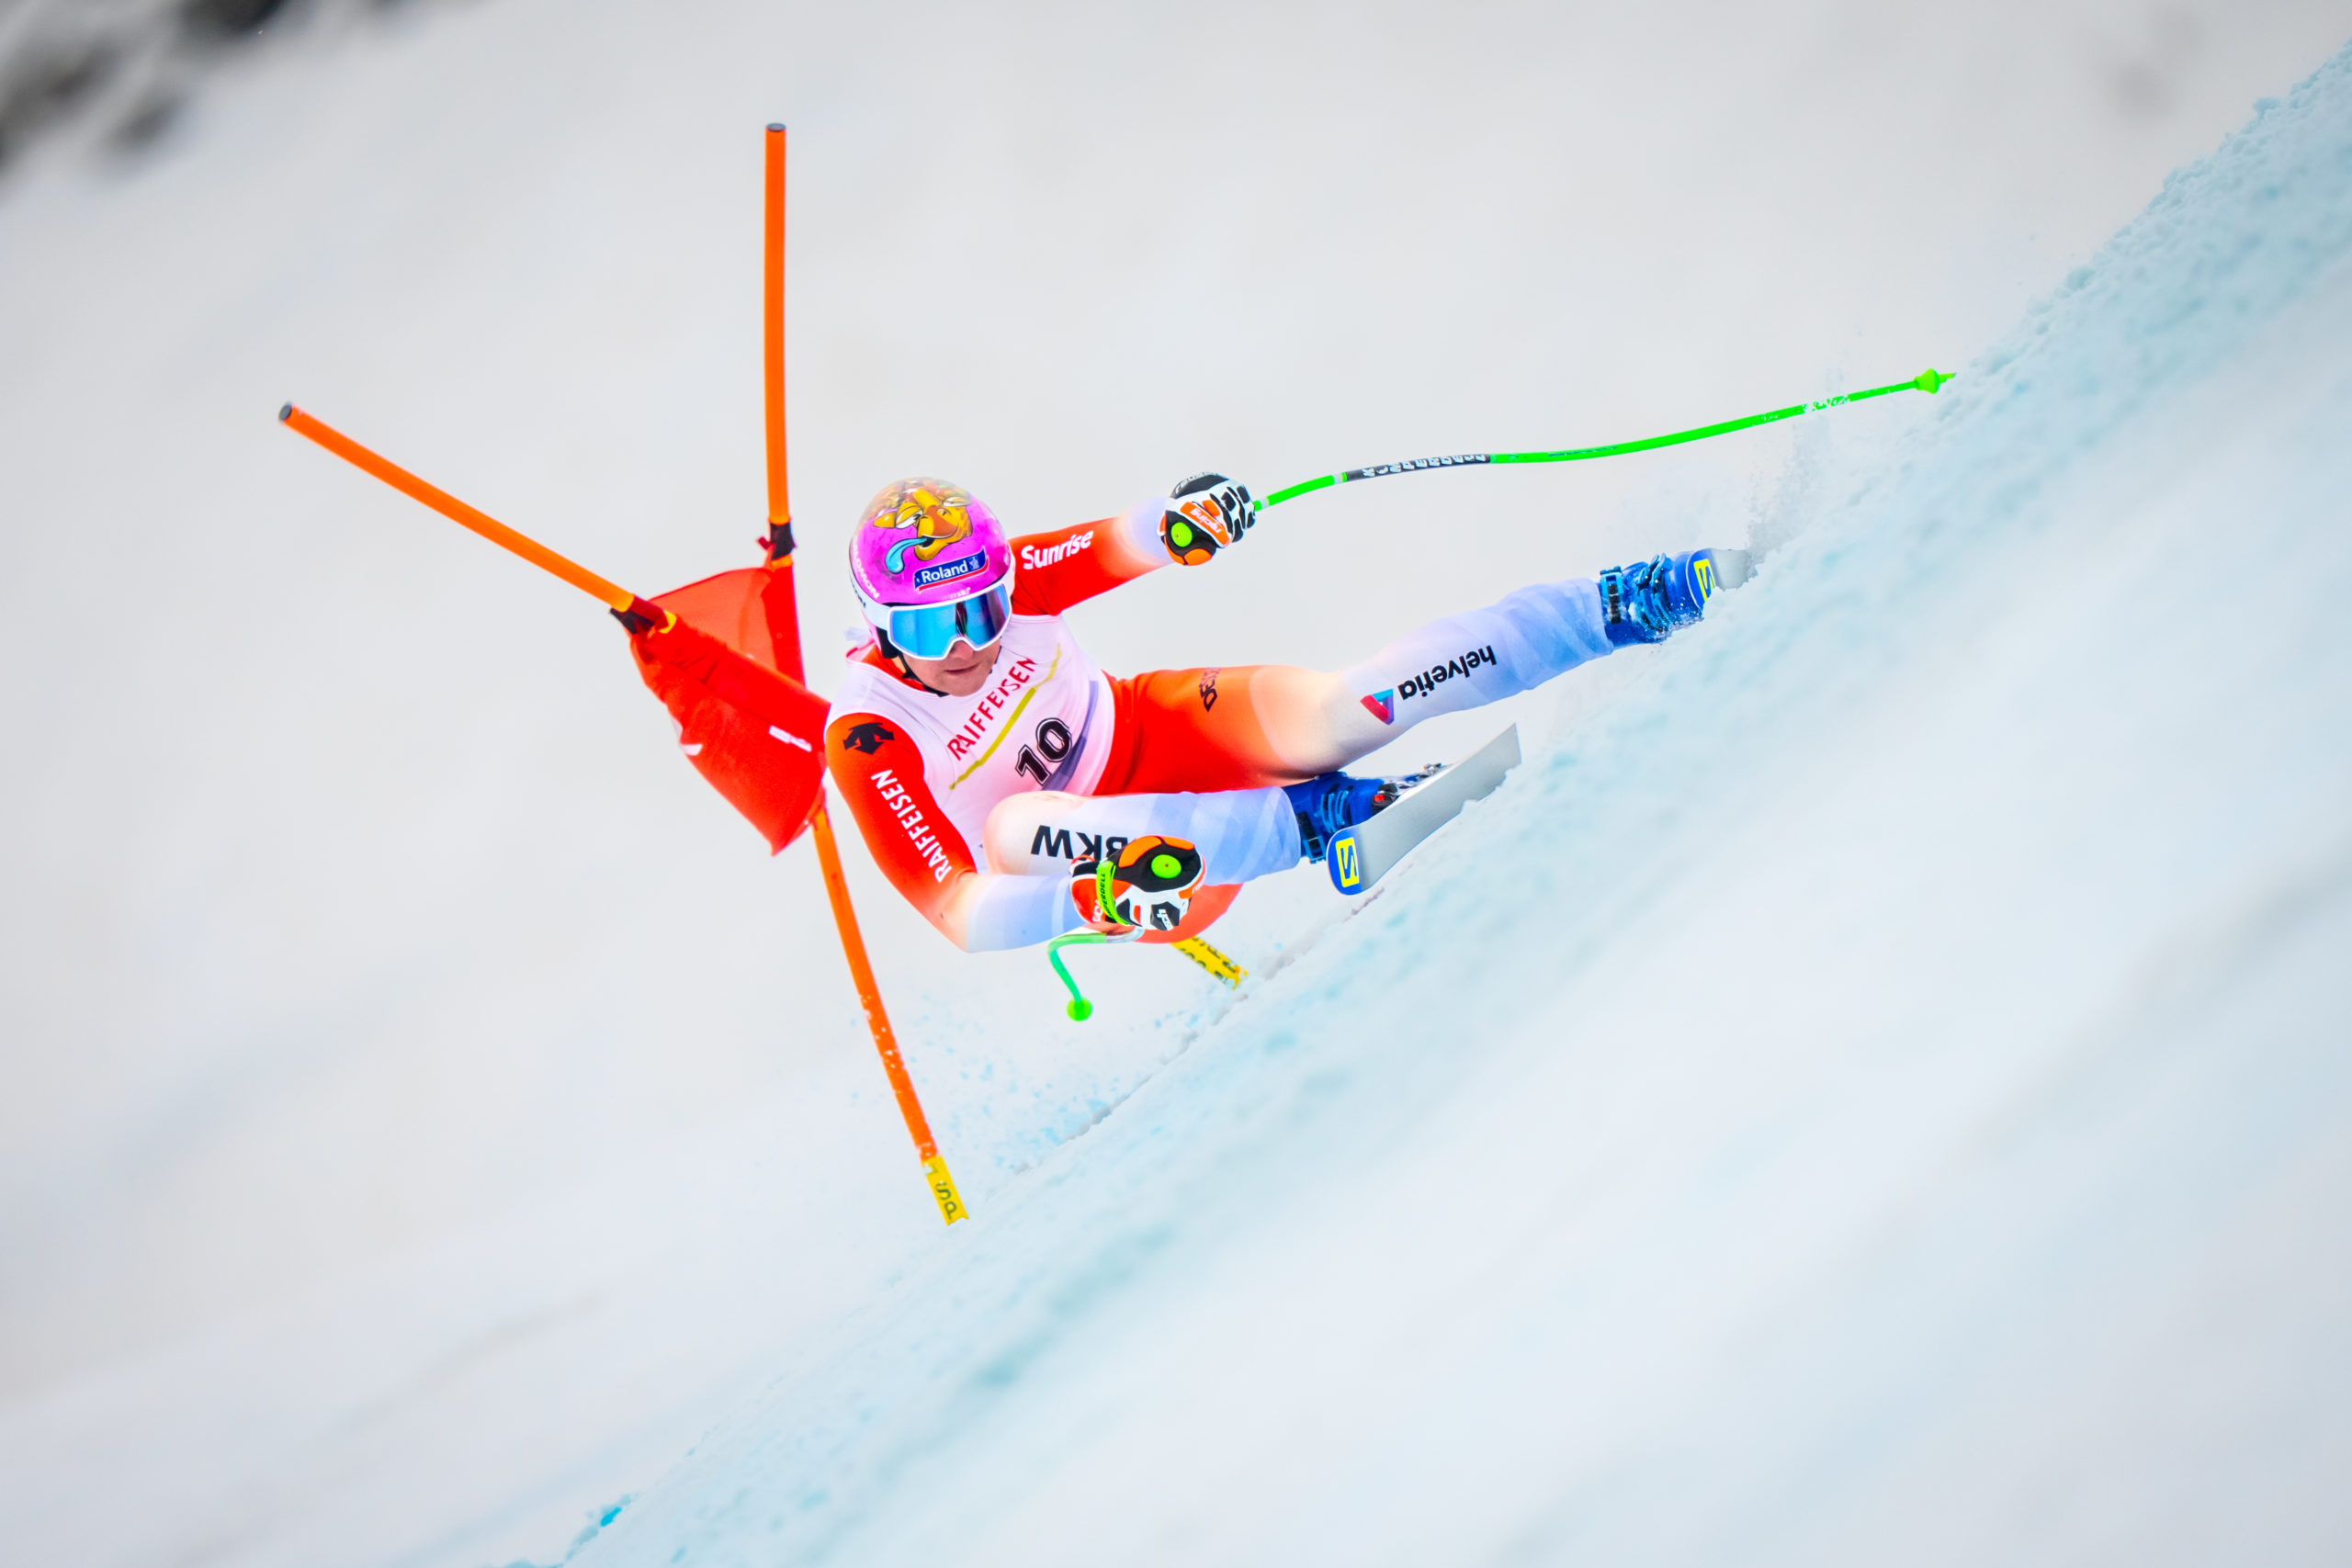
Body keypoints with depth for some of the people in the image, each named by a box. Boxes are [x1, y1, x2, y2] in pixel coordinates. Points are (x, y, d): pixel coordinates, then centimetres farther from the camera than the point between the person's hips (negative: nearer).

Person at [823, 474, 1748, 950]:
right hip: (1098, 864, -2)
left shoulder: (1000, 583, -14)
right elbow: (957, 911, -31)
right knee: (1008, 829, -38)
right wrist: (1092, 894, -50)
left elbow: (1115, 549, -4)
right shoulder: (867, 742, -24)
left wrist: (1179, 523, -30)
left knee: (1335, 708, -26)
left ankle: (1638, 602, -24)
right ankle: (1316, 816, -37)